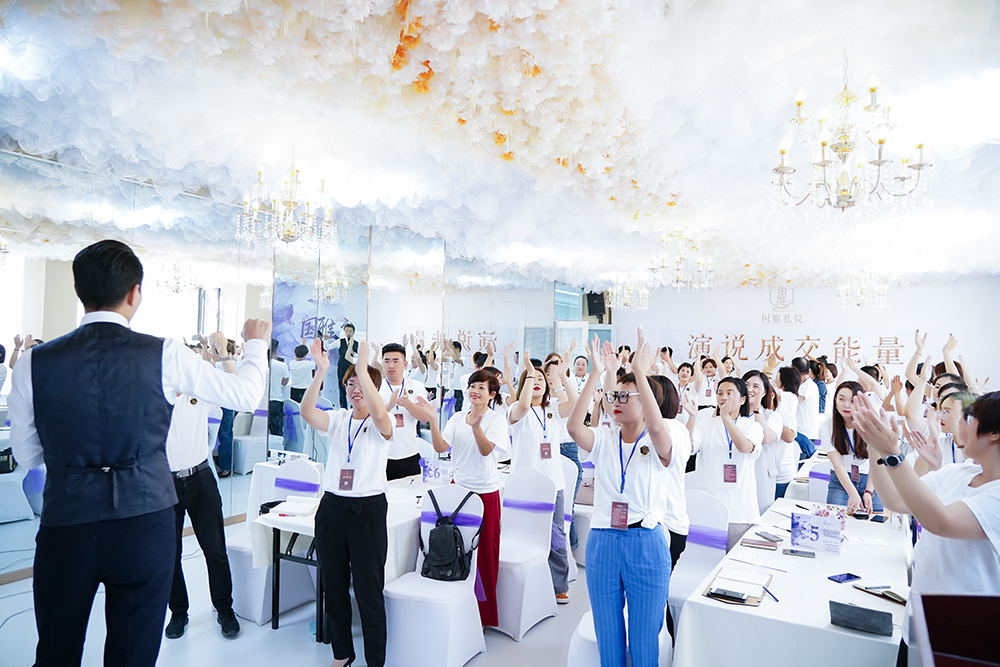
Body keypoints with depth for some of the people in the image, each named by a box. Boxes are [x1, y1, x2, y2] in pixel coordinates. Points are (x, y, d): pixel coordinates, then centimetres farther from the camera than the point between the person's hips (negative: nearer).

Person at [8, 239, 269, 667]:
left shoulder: (34, 363, -3)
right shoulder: (165, 356, -9)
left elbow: (27, 456, 9)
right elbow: (245, 395, 4)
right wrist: (257, 344, 21)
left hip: (64, 525, 2)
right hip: (144, 525, -2)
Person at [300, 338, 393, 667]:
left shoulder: (383, 423, -4)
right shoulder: (337, 419, 7)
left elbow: (379, 414, -29)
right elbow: (307, 411, -13)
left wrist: (364, 369, -34)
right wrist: (320, 371, -28)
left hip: (369, 508, -4)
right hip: (332, 507, 5)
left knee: (369, 590, 2)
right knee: (334, 585, 16)